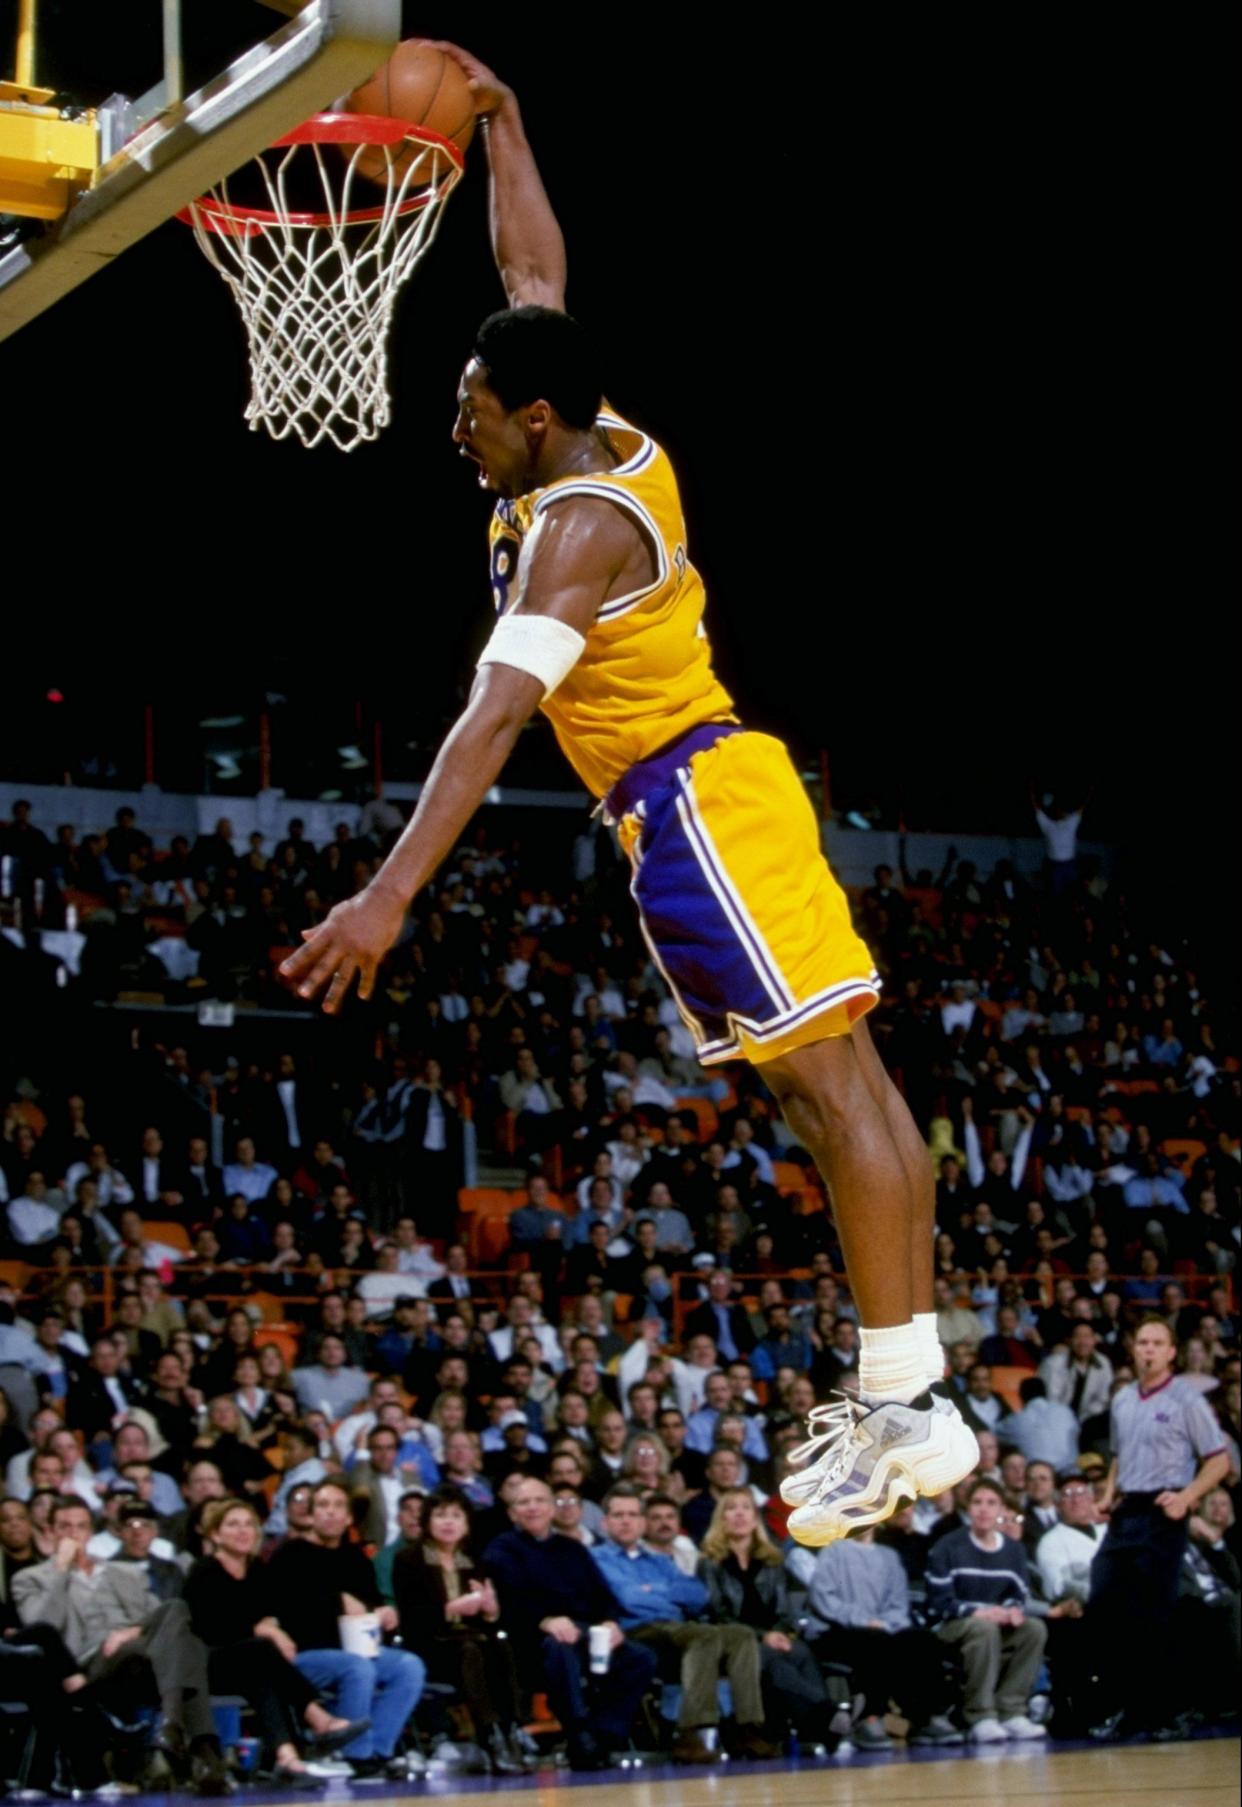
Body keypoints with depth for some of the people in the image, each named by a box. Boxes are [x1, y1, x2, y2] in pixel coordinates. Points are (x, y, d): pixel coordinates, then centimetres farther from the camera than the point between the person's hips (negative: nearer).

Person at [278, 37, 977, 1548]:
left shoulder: (577, 522, -16)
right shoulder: (600, 443, 10)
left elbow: (494, 718, -27)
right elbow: (534, 273, 25)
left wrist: (392, 893, -32)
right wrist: (498, 123, 27)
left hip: (696, 801, -10)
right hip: (685, 809, 10)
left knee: (833, 1081, -13)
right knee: (825, 1088, 5)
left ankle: (908, 1414, -16)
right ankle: (901, 1391, 6)